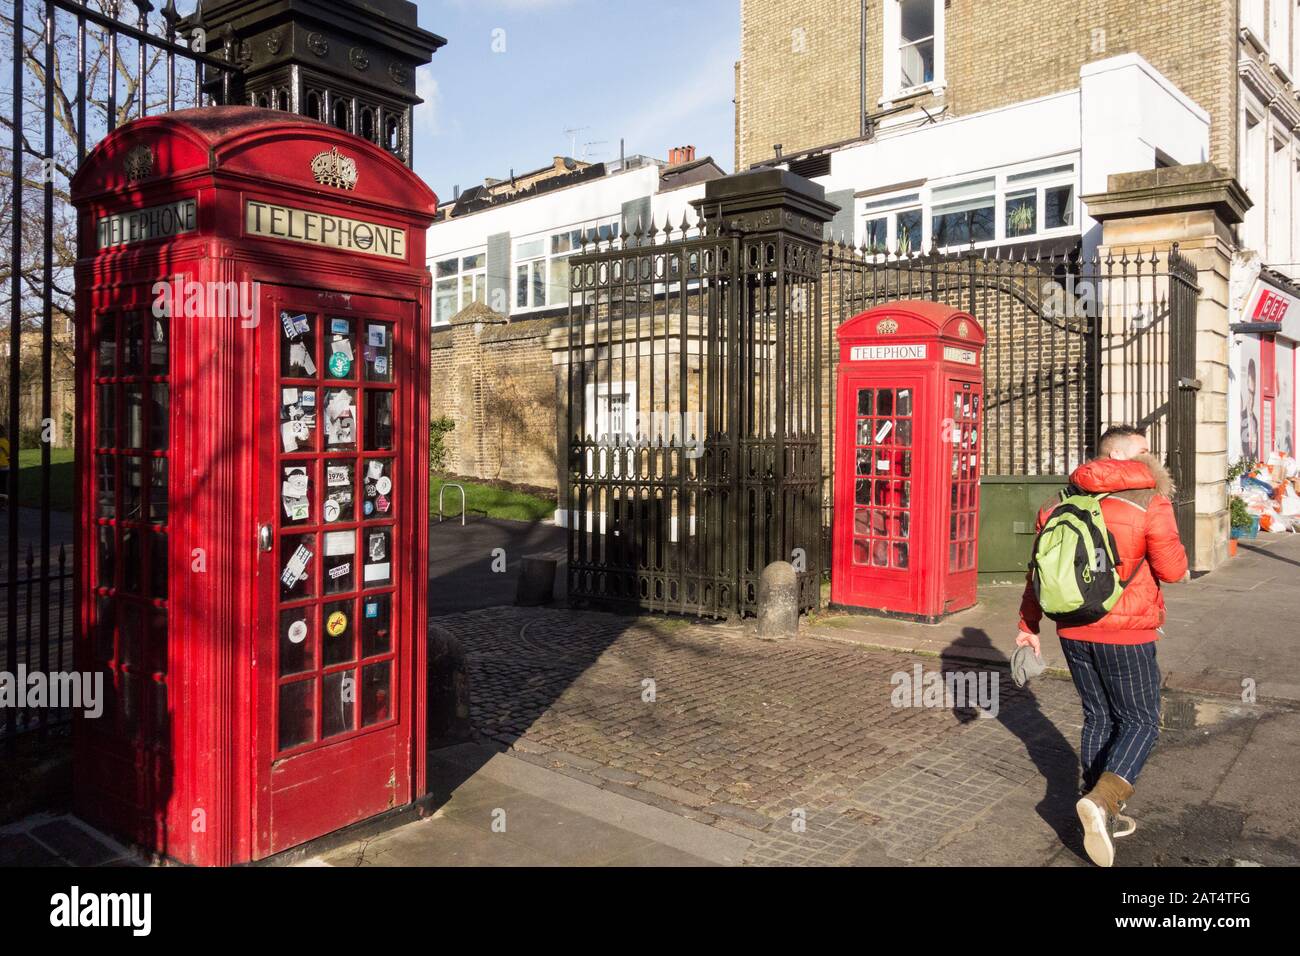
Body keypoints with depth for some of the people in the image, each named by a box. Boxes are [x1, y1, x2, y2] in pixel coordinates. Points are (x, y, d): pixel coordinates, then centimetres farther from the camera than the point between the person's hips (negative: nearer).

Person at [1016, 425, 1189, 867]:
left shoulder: (1068, 499, 7)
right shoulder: (1150, 501, -11)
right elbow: (1172, 569, -10)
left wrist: (1029, 623, 15)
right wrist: (1166, 536, 11)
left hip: (1074, 631, 6)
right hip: (1125, 632, -5)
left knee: (1099, 717, 17)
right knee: (1141, 720, 7)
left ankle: (1101, 816, 23)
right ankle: (1101, 801, -13)